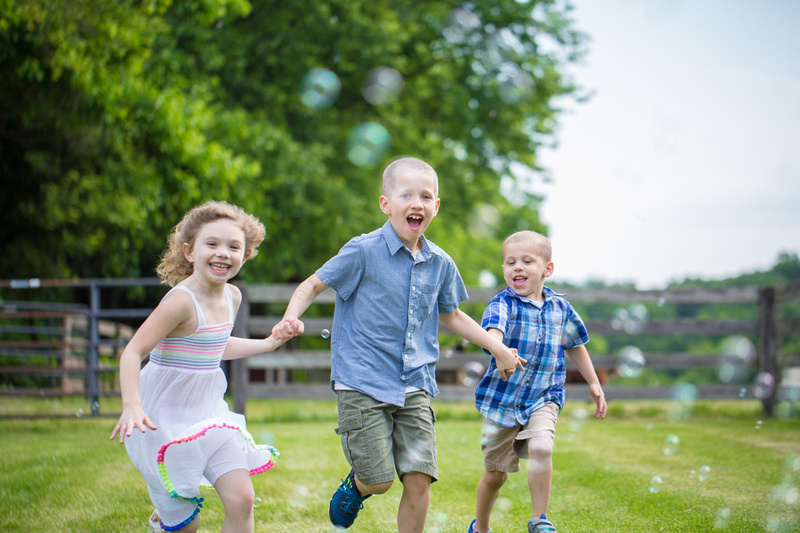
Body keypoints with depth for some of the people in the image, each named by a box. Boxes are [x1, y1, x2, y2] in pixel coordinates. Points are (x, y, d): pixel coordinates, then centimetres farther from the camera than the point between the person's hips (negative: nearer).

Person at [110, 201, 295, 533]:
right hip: (166, 417, -6)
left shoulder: (232, 296, 3)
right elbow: (133, 352, -24)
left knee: (241, 500, -6)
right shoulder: (182, 301, -21)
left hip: (209, 412, 7)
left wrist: (269, 343, 26)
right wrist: (131, 405, -38)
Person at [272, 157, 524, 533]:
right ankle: (355, 486, 33)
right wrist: (291, 319, -21)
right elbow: (314, 285, -1)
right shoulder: (364, 252, -9)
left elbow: (450, 315, 23)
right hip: (362, 385, -4)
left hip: (414, 387, 4)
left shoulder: (441, 264, 6)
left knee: (420, 479, -4)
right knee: (379, 481, -4)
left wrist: (498, 349, 23)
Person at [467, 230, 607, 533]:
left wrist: (594, 384, 23)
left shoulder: (560, 308, 4)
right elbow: (493, 330, -31)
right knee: (495, 474, 7)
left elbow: (574, 346, 21)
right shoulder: (503, 304, -9)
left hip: (543, 398, 2)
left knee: (541, 448, -27)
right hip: (502, 399, -1)